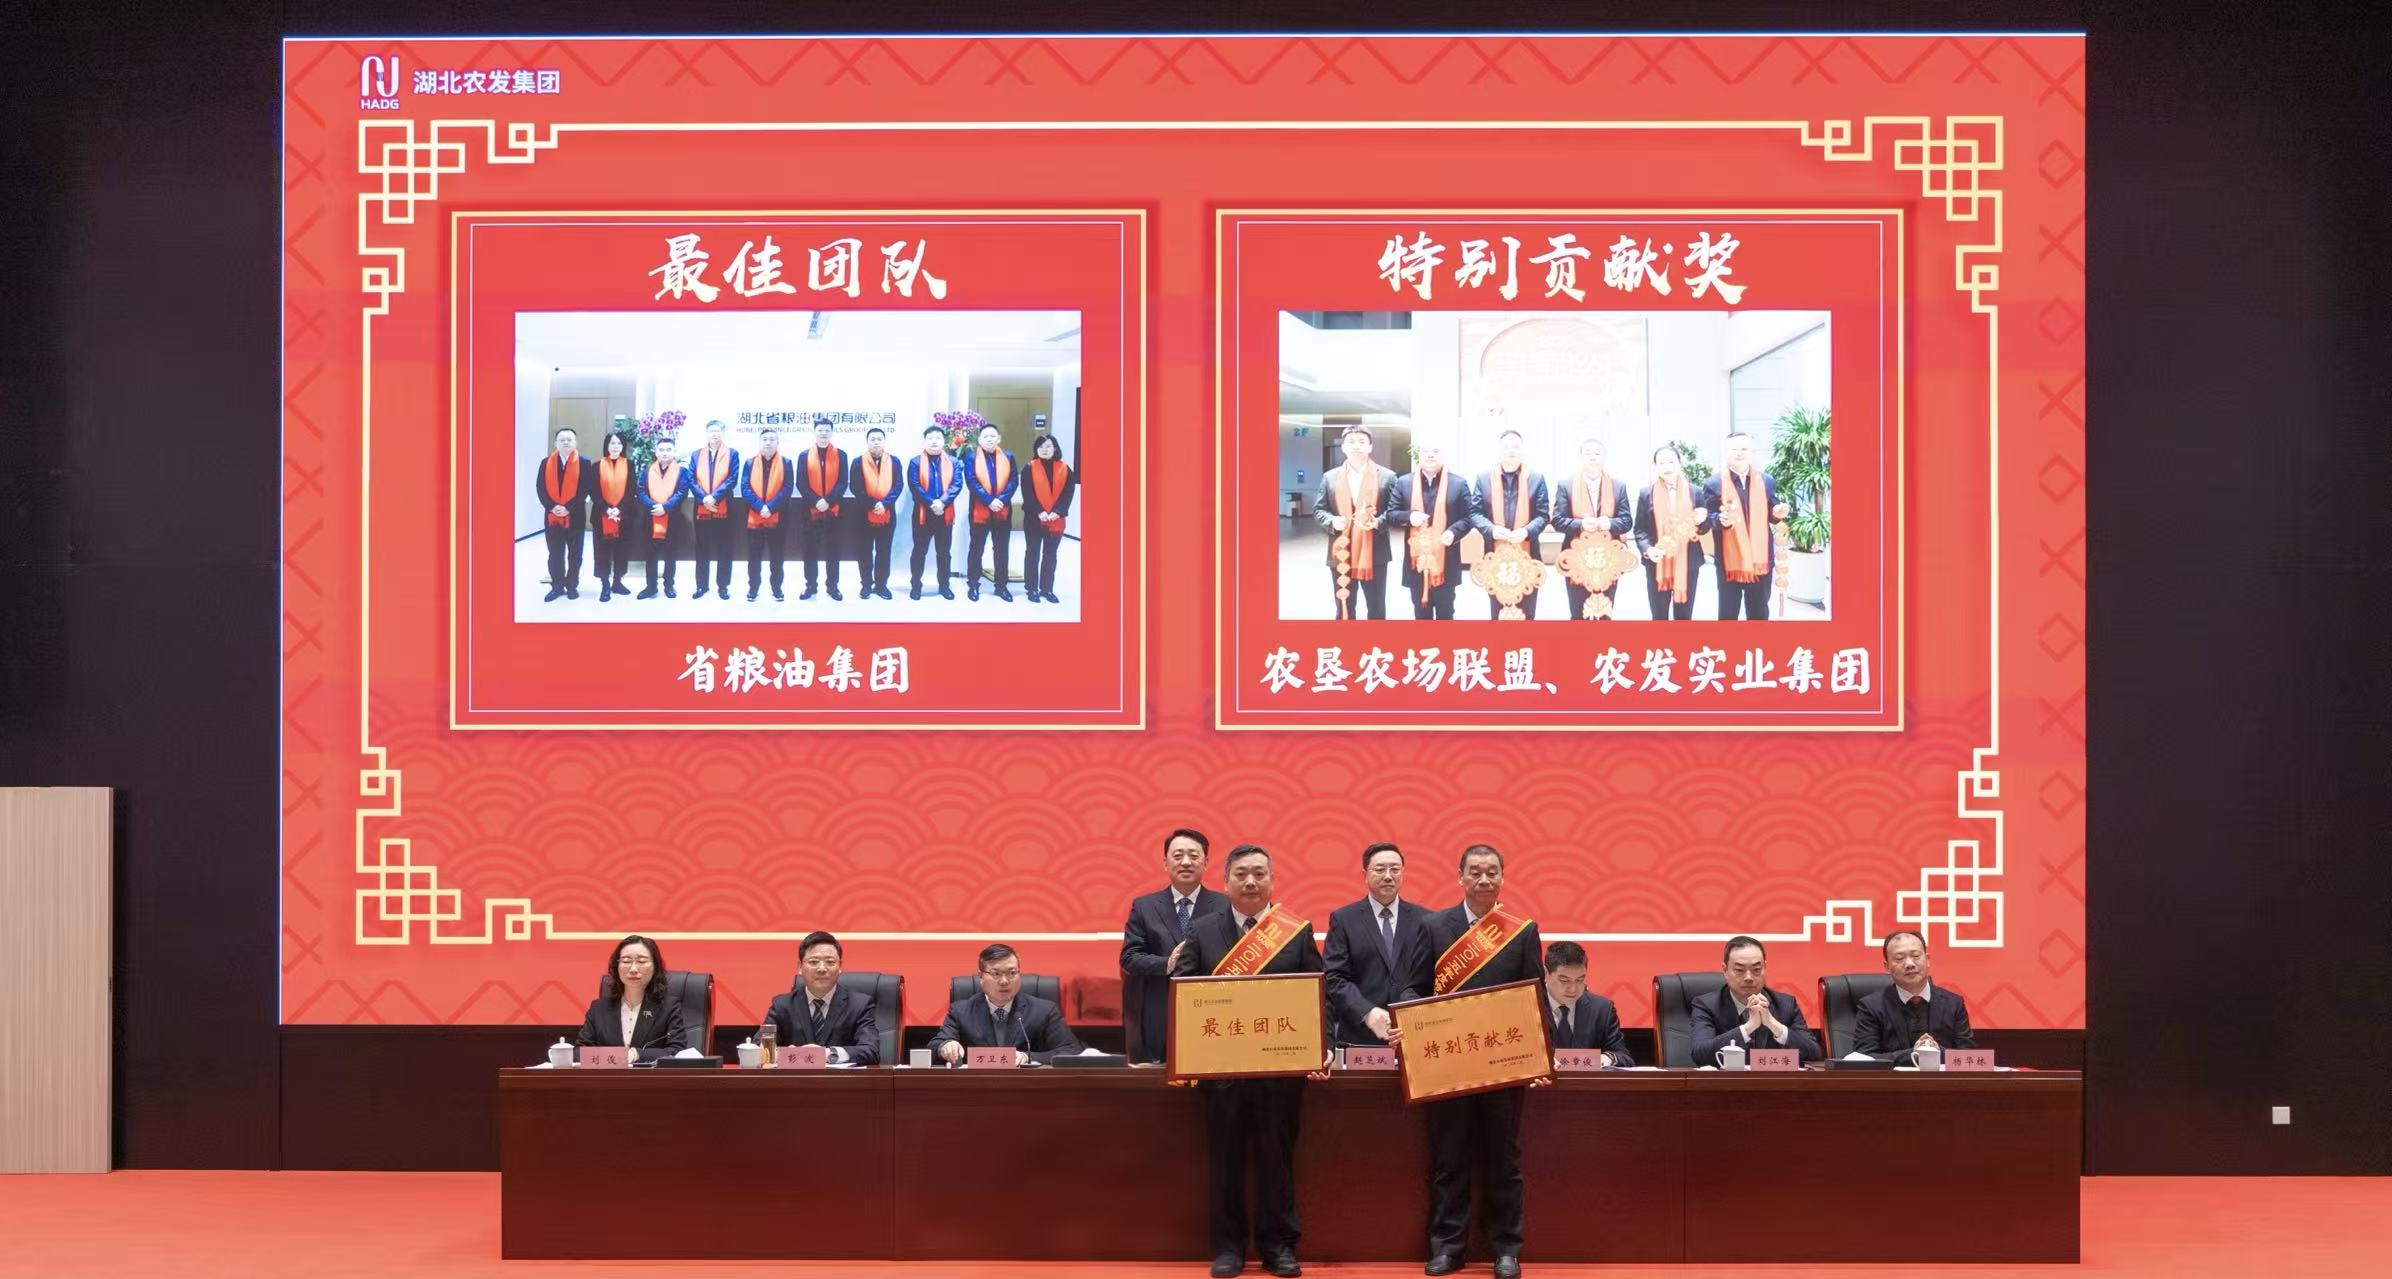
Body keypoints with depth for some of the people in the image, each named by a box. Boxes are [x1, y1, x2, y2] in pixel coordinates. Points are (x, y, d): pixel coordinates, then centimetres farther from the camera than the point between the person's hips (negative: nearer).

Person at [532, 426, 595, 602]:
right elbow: (540, 488, 2)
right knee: (555, 554, 6)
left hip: (575, 516, -2)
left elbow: (586, 489, -8)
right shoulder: (546, 463, 7)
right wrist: (551, 507, -13)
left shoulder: (584, 463, -1)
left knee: (574, 554, 6)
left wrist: (568, 508, -16)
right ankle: (557, 586, 14)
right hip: (552, 516, 2)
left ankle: (572, 586, 16)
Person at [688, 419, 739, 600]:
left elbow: (733, 479, -6)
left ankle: (723, 587, 8)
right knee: (702, 549, 7)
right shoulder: (697, 455, 11)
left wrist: (714, 497, -16)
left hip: (723, 509, -2)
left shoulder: (732, 453, 3)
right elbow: (691, 480, 3)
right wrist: (704, 498, -12)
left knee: (723, 549, 2)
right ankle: (701, 586, 13)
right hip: (701, 509, 2)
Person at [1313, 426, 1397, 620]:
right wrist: (1332, 521, -13)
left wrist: (1377, 522, -19)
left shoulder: (1387, 476, 3)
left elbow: (1394, 510, 0)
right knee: (1344, 610, 9)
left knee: (1377, 610, 6)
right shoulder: (1330, 477, 8)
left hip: (1374, 555, -1)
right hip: (1341, 554, 2)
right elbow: (1318, 510, 8)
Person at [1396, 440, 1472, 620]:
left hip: (1446, 562, -2)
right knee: (1421, 614, 10)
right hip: (1416, 560, 2)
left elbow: (1468, 518, 2)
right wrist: (1409, 516, -14)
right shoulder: (1404, 483, 6)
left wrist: (1453, 532, -18)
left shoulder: (1459, 483, 2)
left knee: (1445, 615, 7)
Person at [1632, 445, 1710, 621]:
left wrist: (1701, 520, -12)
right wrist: (1648, 549, -18)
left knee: (1684, 616, 9)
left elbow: (1703, 527, 12)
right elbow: (1639, 529, 1)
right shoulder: (1646, 494, 2)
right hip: (1657, 565, -1)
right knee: (1659, 617, 7)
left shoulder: (1694, 493, 6)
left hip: (1687, 564, 1)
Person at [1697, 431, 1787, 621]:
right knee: (1728, 614, 7)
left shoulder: (1766, 481, 6)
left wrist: (1777, 513, -11)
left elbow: (1771, 514, 12)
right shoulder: (1713, 484, -4)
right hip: (1730, 562, -3)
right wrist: (1722, 520, -26)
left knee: (1759, 615, 13)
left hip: (1761, 560, 3)